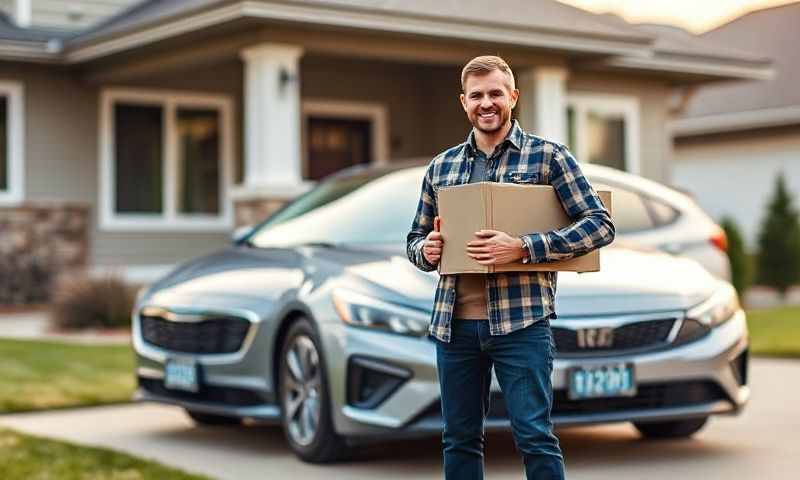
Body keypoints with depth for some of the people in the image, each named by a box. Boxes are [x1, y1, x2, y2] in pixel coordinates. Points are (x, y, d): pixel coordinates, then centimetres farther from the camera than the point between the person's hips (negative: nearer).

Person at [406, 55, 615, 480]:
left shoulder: (548, 156, 0)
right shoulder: (441, 167, 13)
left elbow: (600, 225, -7)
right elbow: (415, 239, 21)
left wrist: (521, 248, -17)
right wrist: (425, 251, -5)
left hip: (521, 322, -4)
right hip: (453, 324, 5)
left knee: (534, 436, -6)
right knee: (459, 440, 11)